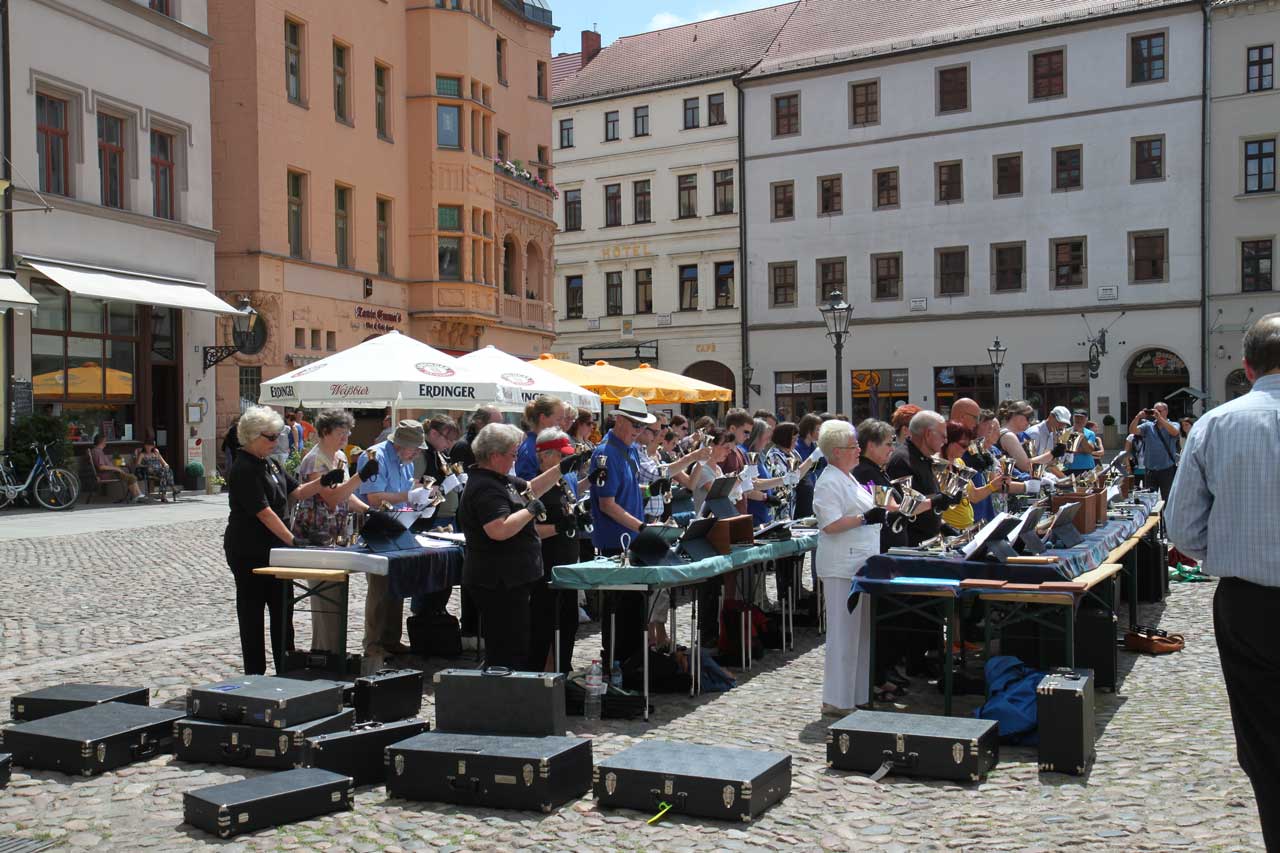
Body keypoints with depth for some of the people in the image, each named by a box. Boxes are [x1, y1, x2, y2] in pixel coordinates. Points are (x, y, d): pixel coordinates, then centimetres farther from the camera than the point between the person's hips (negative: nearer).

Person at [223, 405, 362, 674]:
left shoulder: (270, 463, 10)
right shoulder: (243, 470, -18)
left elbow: (296, 492, 13)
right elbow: (264, 512, -23)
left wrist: (323, 483, -2)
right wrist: (292, 540, -26)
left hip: (273, 548, 9)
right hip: (248, 550, -8)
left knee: (282, 609, 11)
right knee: (252, 612, 2)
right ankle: (254, 675, 11)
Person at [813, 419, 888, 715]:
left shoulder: (847, 479, 18)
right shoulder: (829, 483, -14)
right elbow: (830, 524, -22)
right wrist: (865, 518, -22)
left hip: (861, 564, 10)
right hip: (842, 567, -10)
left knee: (863, 630, 14)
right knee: (844, 631, -6)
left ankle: (858, 694, 24)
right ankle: (837, 701, 0)